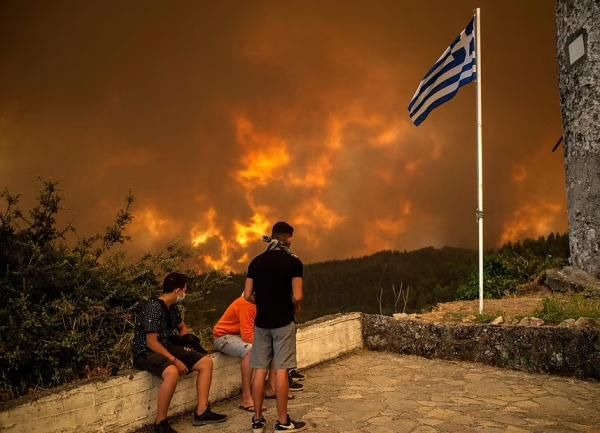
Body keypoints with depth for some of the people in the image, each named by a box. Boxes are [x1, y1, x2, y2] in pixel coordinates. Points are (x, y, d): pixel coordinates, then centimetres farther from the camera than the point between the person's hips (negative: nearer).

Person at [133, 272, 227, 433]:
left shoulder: (172, 307, 7)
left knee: (206, 362, 0)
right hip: (146, 353, -9)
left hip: (167, 347, 9)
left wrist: (188, 338, 7)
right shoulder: (153, 308, -21)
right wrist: (175, 361, -24)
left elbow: (182, 327, 27)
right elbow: (151, 343, -25)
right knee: (172, 372, -40)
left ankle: (201, 412, 3)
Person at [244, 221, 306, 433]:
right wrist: (295, 308, 6)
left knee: (260, 370, 8)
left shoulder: (256, 261, 4)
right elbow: (297, 297, -14)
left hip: (261, 322, 4)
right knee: (281, 370, 0)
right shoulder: (293, 262, -9)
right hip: (283, 322, -4)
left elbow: (247, 295, 2)